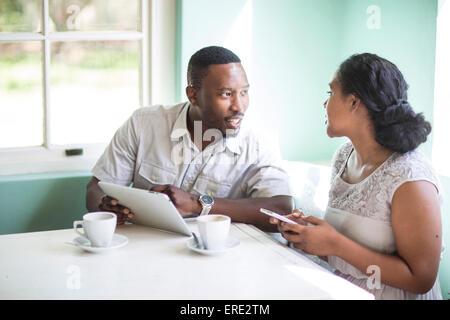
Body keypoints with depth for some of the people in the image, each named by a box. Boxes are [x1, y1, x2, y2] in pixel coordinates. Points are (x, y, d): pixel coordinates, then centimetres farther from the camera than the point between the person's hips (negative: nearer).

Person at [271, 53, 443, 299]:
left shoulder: (410, 178, -18)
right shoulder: (343, 156, 5)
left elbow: (420, 279, -17)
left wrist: (334, 244, -20)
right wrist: (308, 230, -6)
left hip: (392, 295, -6)